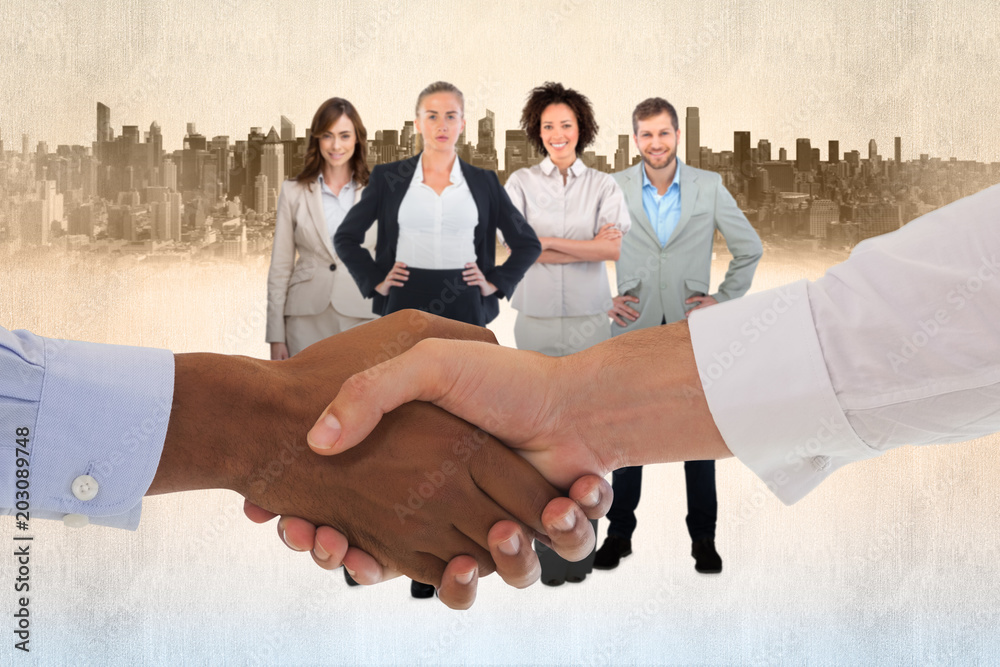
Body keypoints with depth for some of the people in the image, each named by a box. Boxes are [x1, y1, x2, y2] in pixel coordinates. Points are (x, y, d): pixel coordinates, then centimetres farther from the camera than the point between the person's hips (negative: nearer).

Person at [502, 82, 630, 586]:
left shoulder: (603, 185, 3)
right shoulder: (520, 183, 3)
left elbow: (616, 247, -13)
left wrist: (547, 241, -14)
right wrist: (588, 247, -11)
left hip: (588, 321, 0)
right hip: (536, 320, 0)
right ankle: (548, 548, 14)